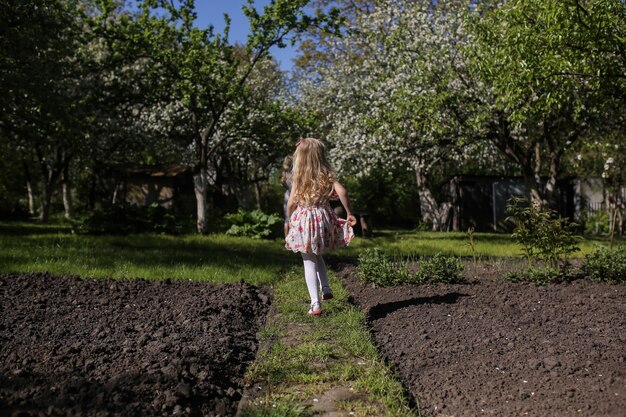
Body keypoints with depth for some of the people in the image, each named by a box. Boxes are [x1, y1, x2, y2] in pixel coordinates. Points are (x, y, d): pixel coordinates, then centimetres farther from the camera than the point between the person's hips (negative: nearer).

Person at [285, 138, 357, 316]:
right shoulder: (327, 174, -2)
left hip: (304, 220, -2)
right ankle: (326, 288, 14)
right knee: (317, 255, 28)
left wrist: (290, 219, 12)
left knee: (309, 261, 4)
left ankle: (315, 303, -1)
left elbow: (292, 203, -4)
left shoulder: (298, 177, -3)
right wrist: (349, 213, -7)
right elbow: (342, 191, -16)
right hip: (323, 219, 2)